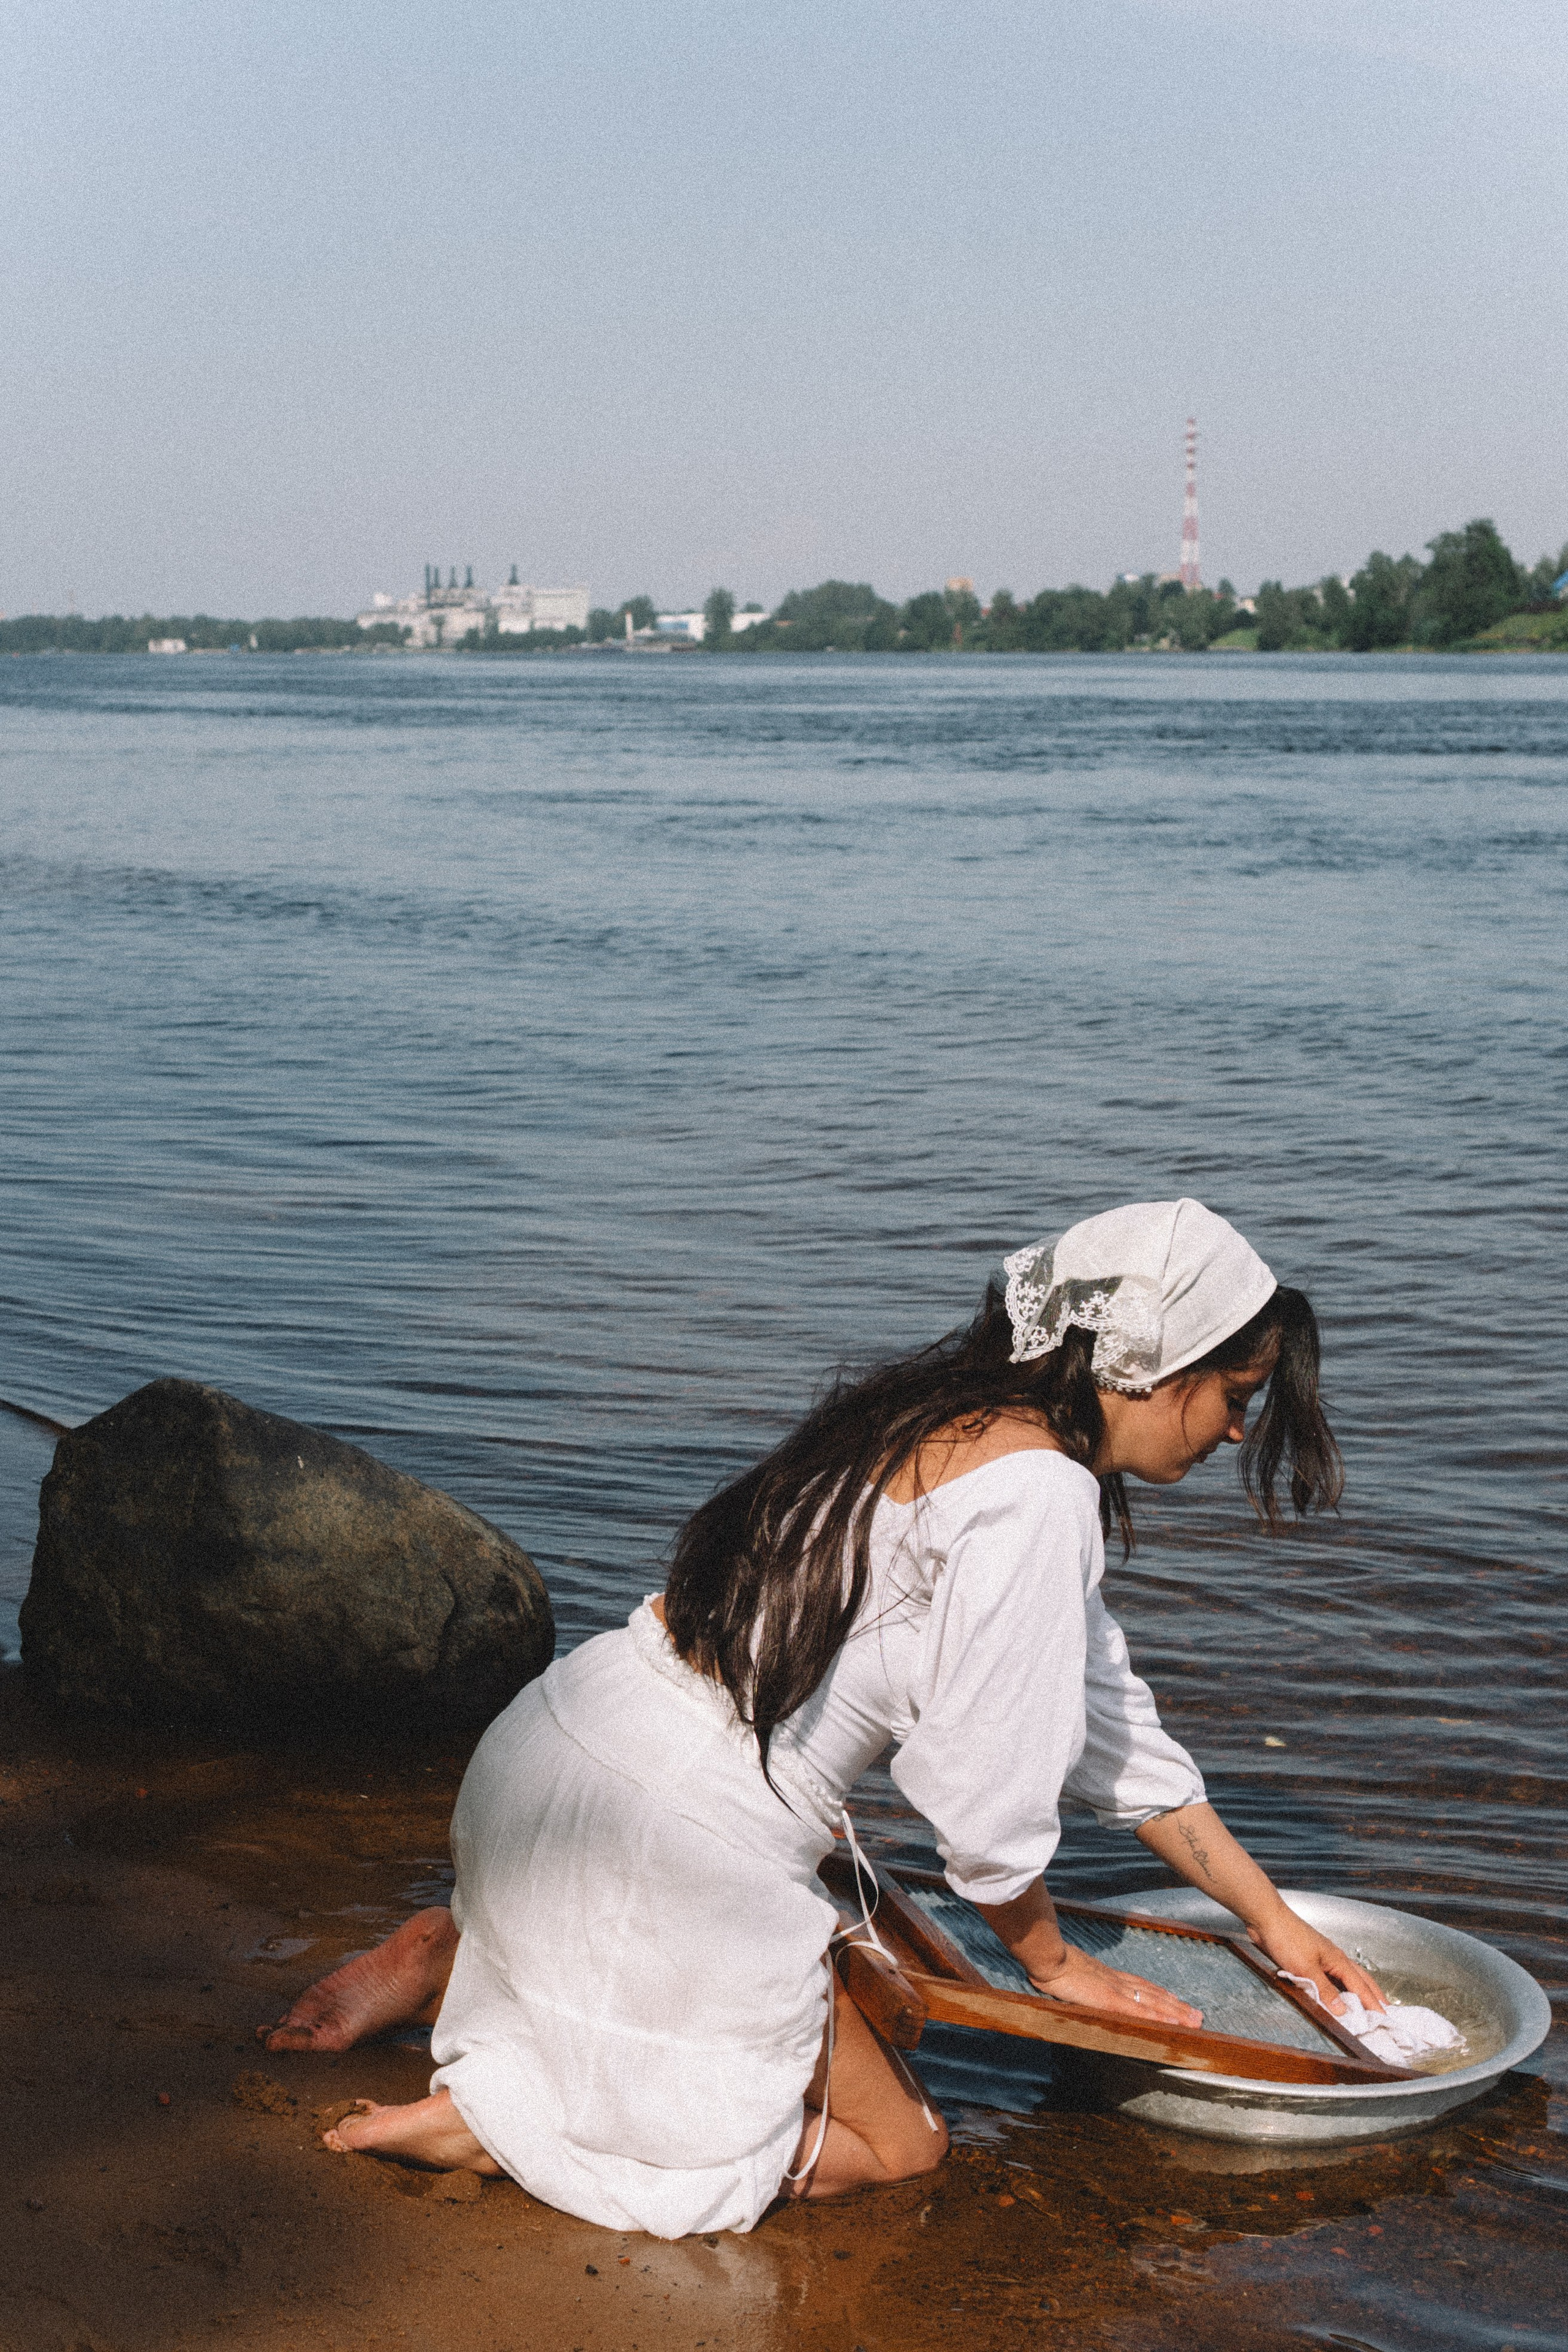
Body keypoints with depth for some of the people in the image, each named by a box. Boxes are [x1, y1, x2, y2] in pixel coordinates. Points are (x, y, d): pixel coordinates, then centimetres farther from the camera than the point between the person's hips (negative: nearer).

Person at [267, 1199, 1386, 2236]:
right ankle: (491, 2113, -2)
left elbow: (1110, 1720, 20)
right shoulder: (1037, 1492, -19)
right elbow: (984, 1788, -15)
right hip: (666, 1840, -9)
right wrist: (1051, 1960, 6)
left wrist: (1272, 1917, 25)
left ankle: (453, 1959, 18)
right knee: (896, 2142, 10)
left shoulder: (951, 1423, 13)